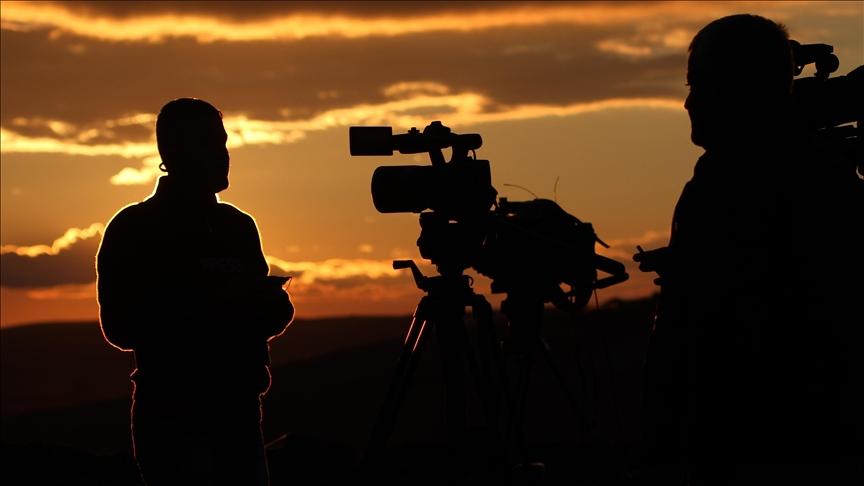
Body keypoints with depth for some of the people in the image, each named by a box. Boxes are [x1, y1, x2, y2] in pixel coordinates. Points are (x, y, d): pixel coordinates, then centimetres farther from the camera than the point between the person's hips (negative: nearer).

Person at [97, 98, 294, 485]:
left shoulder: (238, 226, 16)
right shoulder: (133, 230, -1)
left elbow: (265, 317, 20)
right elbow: (121, 327, -9)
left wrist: (271, 304, -5)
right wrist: (207, 304, -18)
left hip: (240, 410, 6)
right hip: (174, 415, -5)